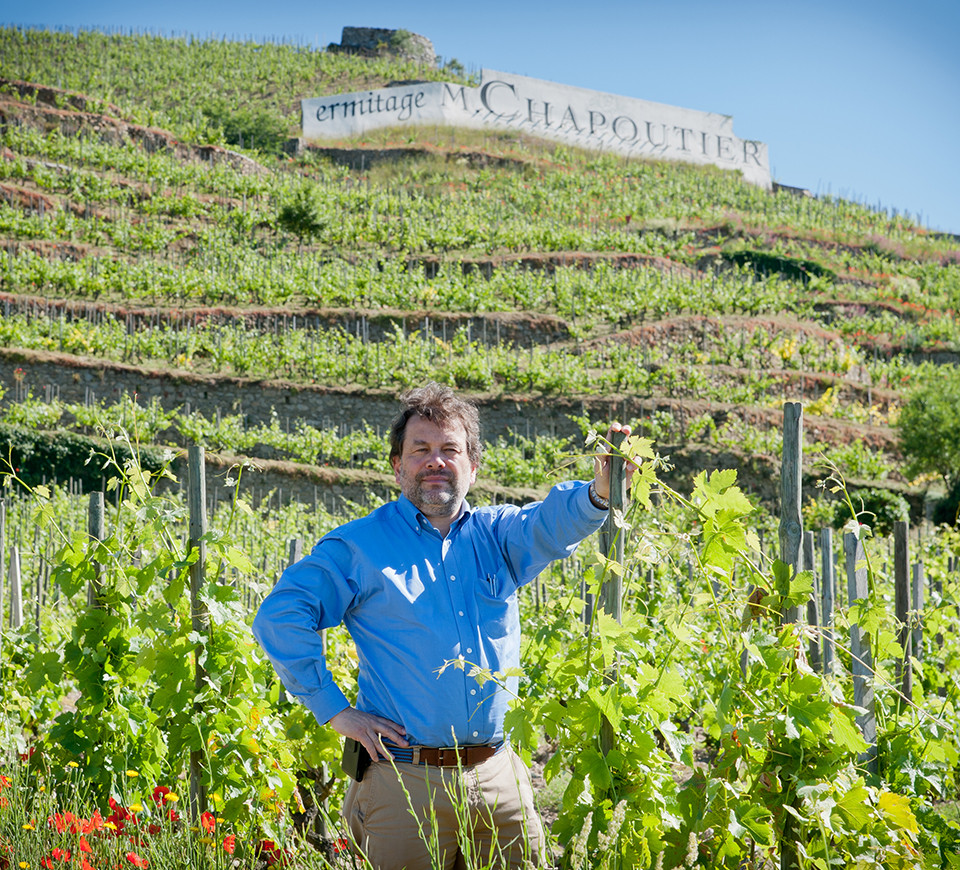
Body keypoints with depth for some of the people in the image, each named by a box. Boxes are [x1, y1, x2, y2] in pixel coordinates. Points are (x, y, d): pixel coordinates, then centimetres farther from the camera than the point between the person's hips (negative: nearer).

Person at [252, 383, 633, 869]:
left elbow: (553, 524, -10)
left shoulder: (495, 535, 11)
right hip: (405, 783, -3)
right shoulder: (359, 547, 1)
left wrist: (601, 490, -33)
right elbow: (279, 618, -4)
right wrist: (334, 711, -9)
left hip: (499, 776, 3)